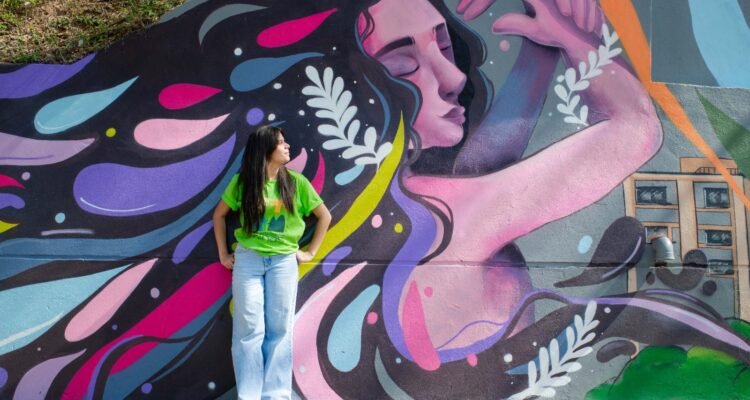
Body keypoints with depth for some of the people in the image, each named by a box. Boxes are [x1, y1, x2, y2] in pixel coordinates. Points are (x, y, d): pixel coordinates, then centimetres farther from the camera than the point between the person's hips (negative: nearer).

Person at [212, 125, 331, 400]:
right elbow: (219, 215, 11)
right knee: (249, 330, 1)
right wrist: (223, 253, 7)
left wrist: (311, 251, 4)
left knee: (279, 330, 4)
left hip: (284, 261, 1)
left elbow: (324, 216, 8)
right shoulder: (242, 182, -1)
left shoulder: (296, 182, -1)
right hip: (247, 259, 0)